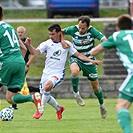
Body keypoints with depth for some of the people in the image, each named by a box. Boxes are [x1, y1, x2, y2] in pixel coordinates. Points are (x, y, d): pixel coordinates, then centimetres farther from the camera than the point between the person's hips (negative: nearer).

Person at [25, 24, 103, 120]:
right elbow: (35, 52, -10)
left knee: (47, 86, -30)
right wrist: (29, 45, -30)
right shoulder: (47, 44, 1)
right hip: (47, 72, 3)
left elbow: (78, 55, 10)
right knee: (44, 94, 6)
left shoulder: (66, 44, 3)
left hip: (58, 73, -3)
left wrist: (91, 61, 3)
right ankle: (59, 108, 33)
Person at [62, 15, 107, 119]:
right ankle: (76, 93, -11)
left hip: (89, 61, 0)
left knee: (96, 87, 8)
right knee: (75, 72, -37)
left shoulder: (92, 31, -21)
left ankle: (102, 105, 37)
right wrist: (62, 42, -14)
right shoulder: (73, 29, -16)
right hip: (75, 58, 0)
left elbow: (104, 40, -33)